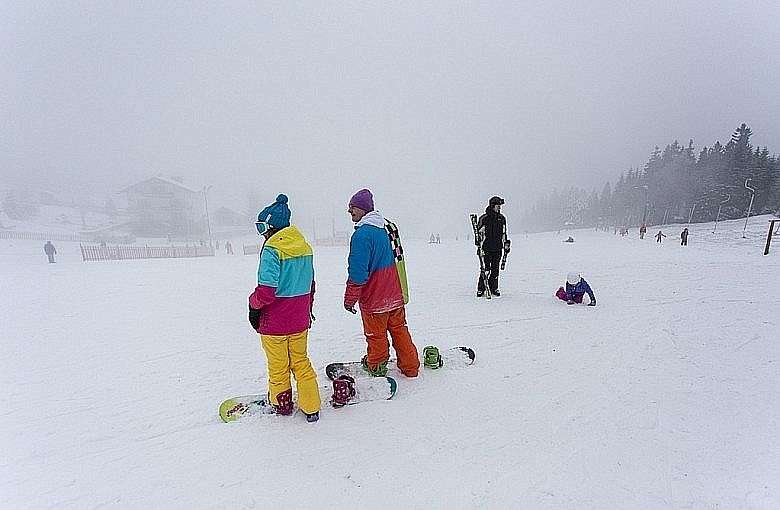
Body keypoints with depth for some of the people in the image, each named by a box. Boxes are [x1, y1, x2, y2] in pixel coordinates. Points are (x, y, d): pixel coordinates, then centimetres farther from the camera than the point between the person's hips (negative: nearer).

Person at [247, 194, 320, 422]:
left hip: (274, 323, -6)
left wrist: (253, 303, -3)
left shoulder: (271, 250, -19)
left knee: (278, 367, 15)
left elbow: (267, 291, -24)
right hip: (300, 321, 6)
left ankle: (281, 404, 36)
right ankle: (311, 408, 26)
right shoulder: (304, 246, 3)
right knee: (301, 362, 20)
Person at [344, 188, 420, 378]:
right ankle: (410, 367, 31)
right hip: (396, 295, 8)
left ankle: (376, 368, 32)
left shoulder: (362, 234, -22)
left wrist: (349, 298, -11)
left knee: (376, 335, 12)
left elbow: (358, 272, -23)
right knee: (399, 330, 19)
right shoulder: (388, 227, 5)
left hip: (374, 299, -7)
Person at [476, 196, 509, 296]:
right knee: (485, 269, -4)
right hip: (487, 248, -4)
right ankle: (481, 289, 6)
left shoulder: (502, 218, 10)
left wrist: (506, 243, 18)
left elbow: (504, 233, 22)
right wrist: (479, 246, -7)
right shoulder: (484, 218, -6)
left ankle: (494, 288, 20)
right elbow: (478, 232, -2)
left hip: (498, 248, 5)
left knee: (495, 269, 9)